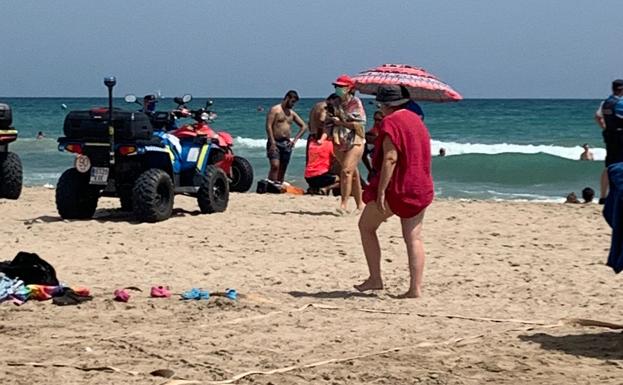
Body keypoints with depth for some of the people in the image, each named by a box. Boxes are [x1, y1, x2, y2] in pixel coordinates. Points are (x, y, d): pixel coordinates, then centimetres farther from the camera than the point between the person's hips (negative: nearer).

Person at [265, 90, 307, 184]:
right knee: (275, 166, -20)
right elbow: (268, 126, -11)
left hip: (286, 144, 6)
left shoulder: (292, 113, 15)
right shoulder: (275, 109, -3)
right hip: (275, 143, -6)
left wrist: (295, 140, 7)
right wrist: (272, 142, -19)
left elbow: (304, 126, 20)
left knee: (282, 169, 4)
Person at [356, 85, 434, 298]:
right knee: (414, 237, 6)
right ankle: (415, 288, 1)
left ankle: (375, 279, 7)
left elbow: (390, 159, -21)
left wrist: (380, 191, -21)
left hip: (396, 188, -7)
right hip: (421, 188, 8)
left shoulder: (390, 122, -13)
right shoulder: (417, 120, 14)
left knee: (366, 226, 10)